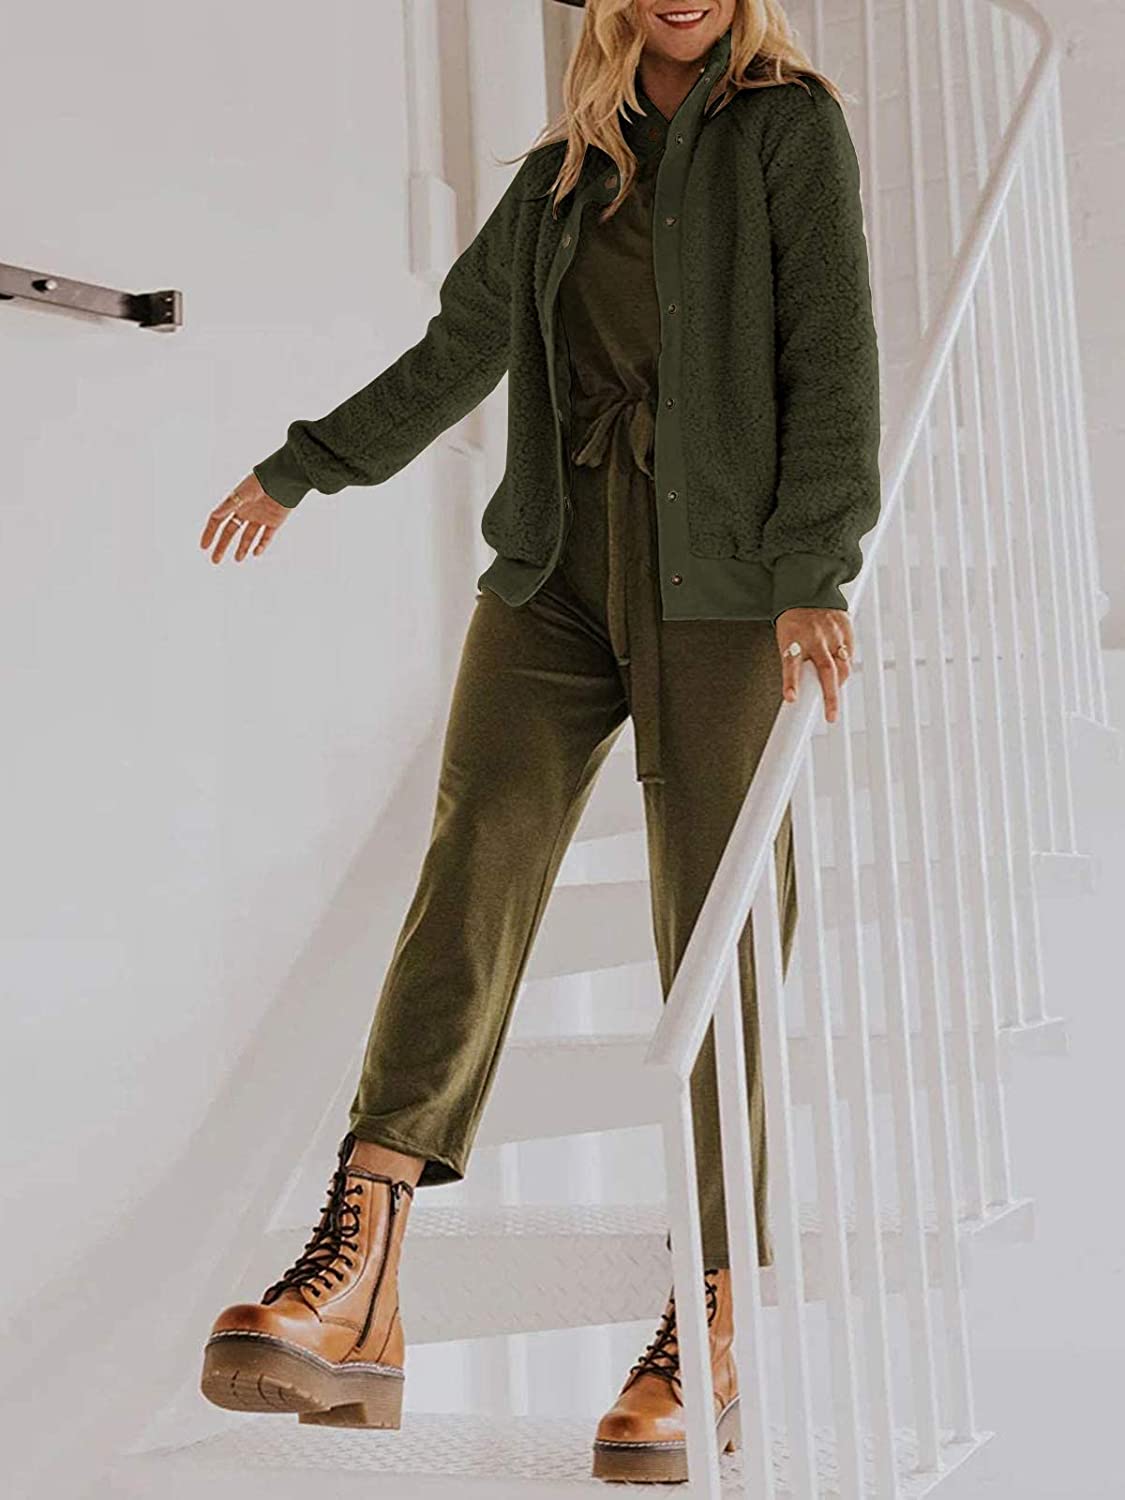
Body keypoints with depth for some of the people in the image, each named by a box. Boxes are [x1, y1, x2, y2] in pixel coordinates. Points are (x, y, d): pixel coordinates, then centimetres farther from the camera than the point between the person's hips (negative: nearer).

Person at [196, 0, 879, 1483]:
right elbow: (458, 352, 28)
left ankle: (709, 1327, -2)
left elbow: (834, 356, -3)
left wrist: (815, 572, -15)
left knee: (717, 923, -7)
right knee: (477, 856, -14)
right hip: (558, 566, 4)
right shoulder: (562, 175, 20)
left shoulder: (790, 127, 7)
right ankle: (353, 1286, -24)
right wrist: (304, 467, 35)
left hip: (718, 571, -3)